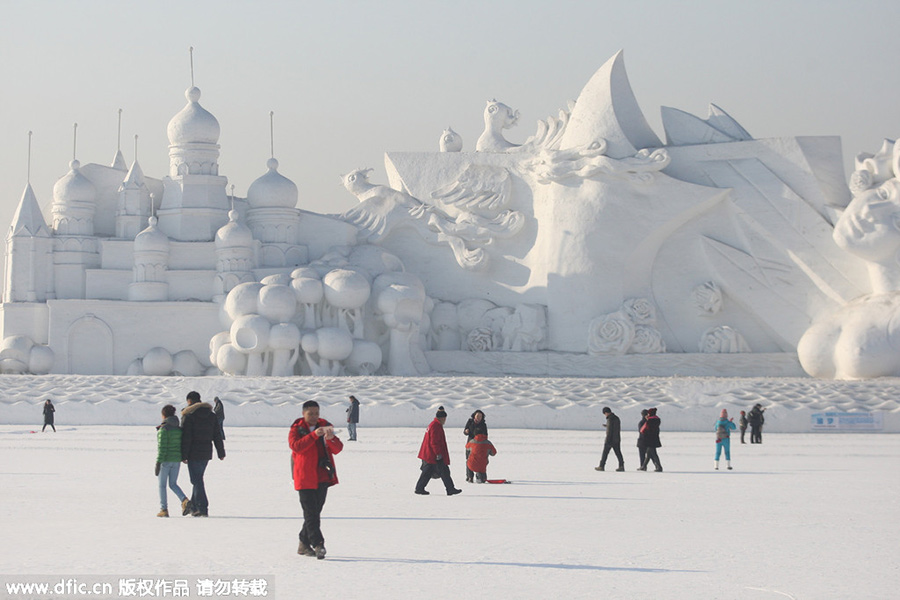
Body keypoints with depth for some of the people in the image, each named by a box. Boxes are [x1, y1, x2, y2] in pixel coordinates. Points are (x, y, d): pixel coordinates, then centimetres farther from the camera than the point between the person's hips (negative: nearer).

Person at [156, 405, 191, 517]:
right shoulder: (179, 428, 4)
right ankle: (185, 501, -8)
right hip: (176, 460, 6)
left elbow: (162, 447, -18)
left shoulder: (163, 429, -14)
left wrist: (158, 462, -15)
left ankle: (164, 509, 7)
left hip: (165, 460, -6)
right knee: (173, 484, 15)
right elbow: (182, 444, 7)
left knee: (162, 485, 7)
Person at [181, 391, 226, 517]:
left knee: (197, 481, -3)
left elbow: (186, 437, -14)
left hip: (194, 454, -6)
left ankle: (203, 509, -9)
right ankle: (194, 506, 23)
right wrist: (221, 453, 16)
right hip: (206, 453, 6)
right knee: (198, 479, 18)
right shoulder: (211, 415, 9)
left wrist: (184, 455, -13)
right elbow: (217, 436, 11)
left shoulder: (188, 415, -10)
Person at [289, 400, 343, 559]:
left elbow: (338, 449, 3)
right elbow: (296, 446, -19)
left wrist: (331, 439, -19)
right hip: (305, 479, -4)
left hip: (322, 478, 4)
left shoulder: (325, 427, 11)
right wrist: (314, 435, -28)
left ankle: (304, 545, 20)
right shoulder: (296, 429, 0)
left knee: (315, 512, 9)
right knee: (311, 513, -11)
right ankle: (318, 544, -15)